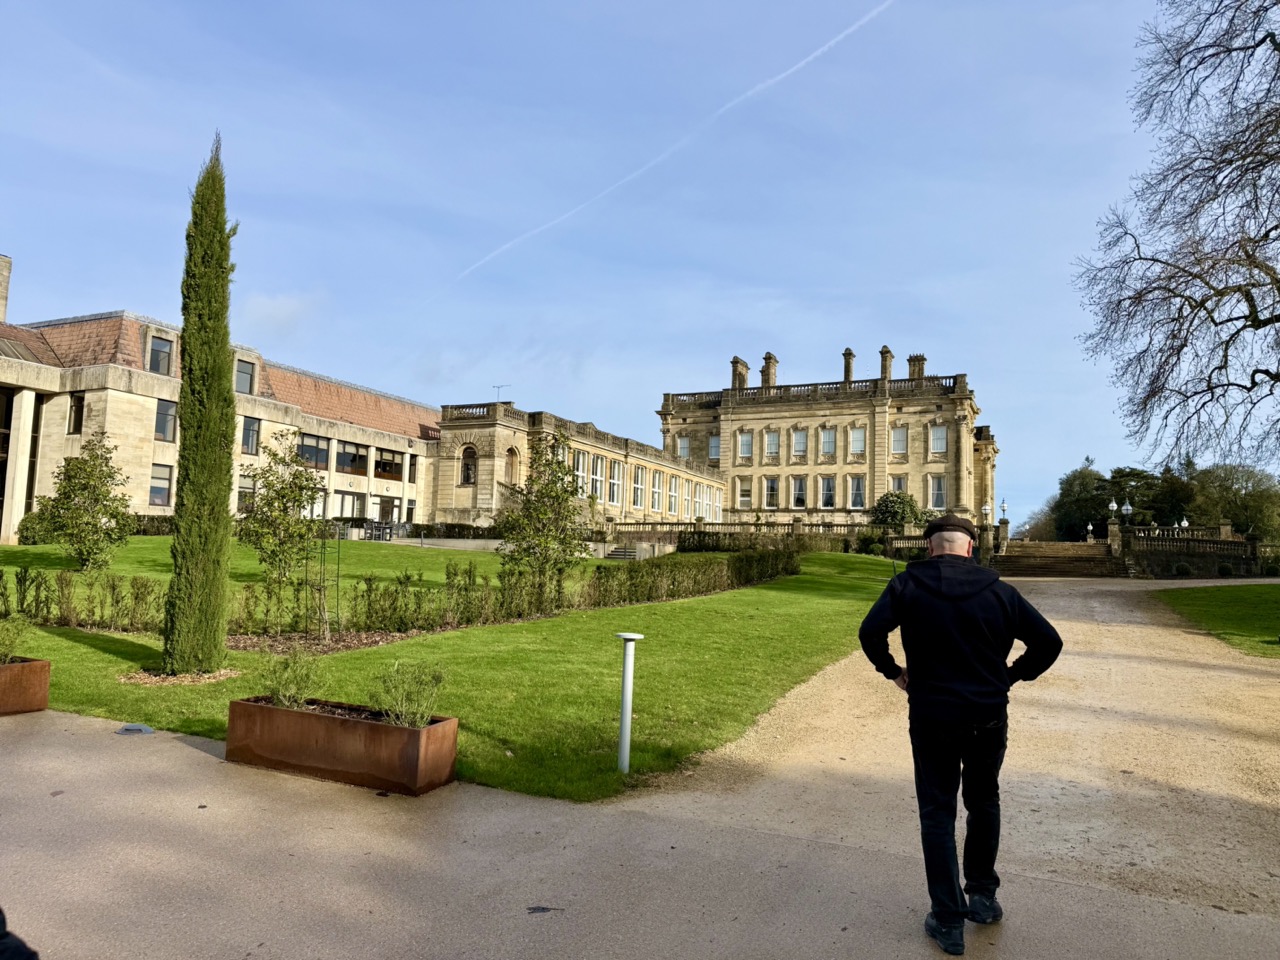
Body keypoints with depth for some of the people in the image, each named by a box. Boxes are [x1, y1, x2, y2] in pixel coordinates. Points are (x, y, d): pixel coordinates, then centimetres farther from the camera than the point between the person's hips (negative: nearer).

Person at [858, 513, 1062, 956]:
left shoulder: (908, 585, -8)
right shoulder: (999, 591, -4)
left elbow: (870, 632, -18)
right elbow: (1049, 641, -3)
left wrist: (893, 671, -2)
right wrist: (1012, 675, 8)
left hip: (932, 719, -2)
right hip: (988, 717, 2)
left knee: (938, 814, 10)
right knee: (984, 803, 24)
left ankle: (949, 921, 14)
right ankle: (983, 896, 35)